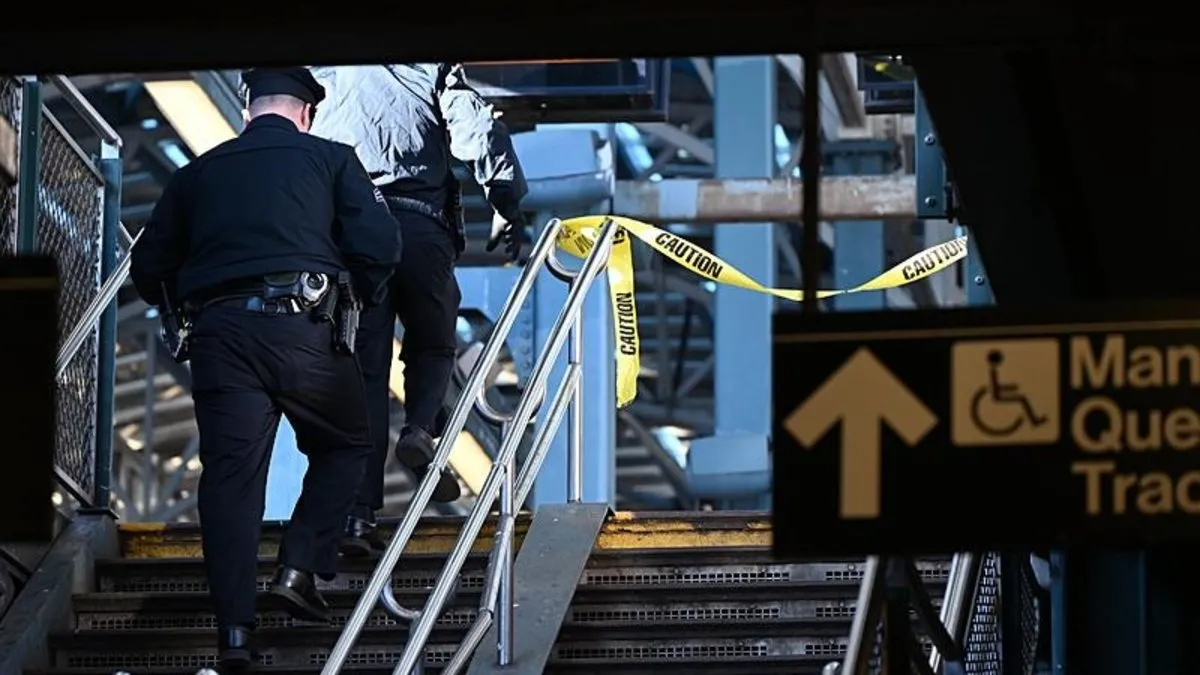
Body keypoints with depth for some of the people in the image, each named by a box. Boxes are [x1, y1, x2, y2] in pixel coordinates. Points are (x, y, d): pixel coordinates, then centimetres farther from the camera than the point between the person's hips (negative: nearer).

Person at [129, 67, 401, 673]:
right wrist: (363, 296, 21)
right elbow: (379, 243, 1)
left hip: (219, 333, 2)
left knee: (230, 471, -1)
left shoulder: (198, 174, 19)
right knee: (344, 446, 20)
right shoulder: (330, 159, 11)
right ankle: (300, 567, 3)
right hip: (304, 328, -2)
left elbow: (148, 268, 19)